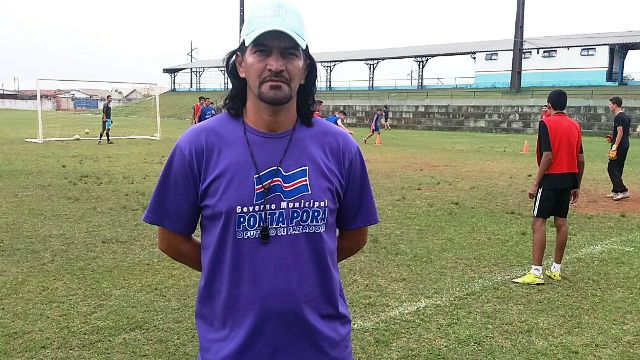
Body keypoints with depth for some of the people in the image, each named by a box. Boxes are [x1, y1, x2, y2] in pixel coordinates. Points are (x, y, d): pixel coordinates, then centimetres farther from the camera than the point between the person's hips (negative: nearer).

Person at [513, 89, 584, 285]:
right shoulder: (575, 126, 10)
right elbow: (581, 159, 10)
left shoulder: (546, 123, -10)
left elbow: (547, 156, -17)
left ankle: (536, 273, -9)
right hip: (568, 180, 7)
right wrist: (577, 186, 18)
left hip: (550, 179, -7)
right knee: (561, 222, 12)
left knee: (539, 223, -5)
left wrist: (535, 184, -13)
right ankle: (556, 269, 21)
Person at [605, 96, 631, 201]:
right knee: (618, 169, 14)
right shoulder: (626, 116, 16)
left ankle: (623, 191, -12)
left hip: (619, 146, -10)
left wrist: (615, 146, -23)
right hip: (625, 145, 10)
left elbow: (620, 133, -21)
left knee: (612, 168, -8)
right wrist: (613, 137, 19)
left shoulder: (618, 117, -15)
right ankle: (616, 191, 19)